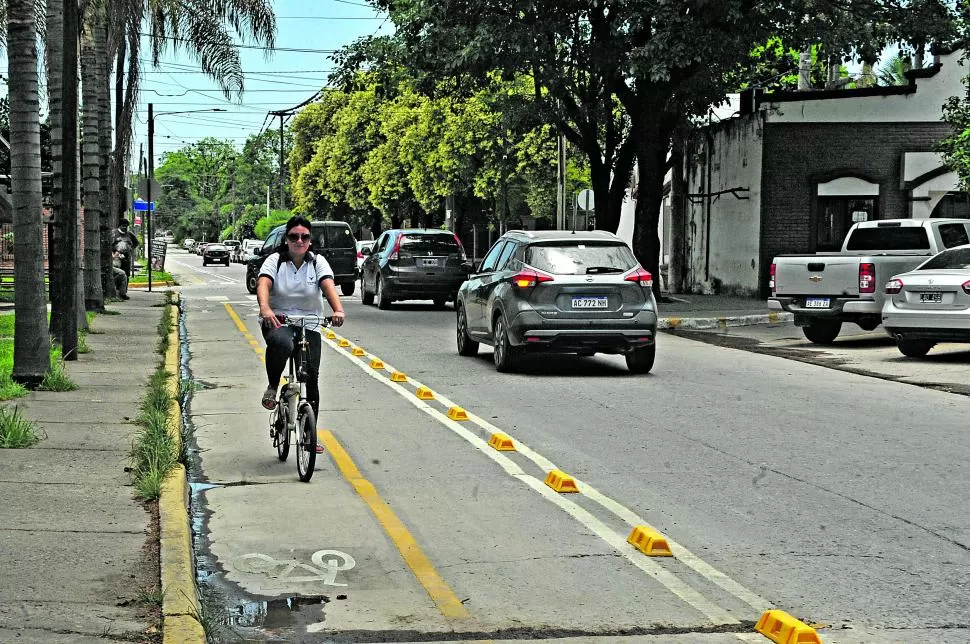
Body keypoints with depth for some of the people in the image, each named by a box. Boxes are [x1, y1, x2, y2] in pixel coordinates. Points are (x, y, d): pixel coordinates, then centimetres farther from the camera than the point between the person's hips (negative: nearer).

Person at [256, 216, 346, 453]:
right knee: (281, 343, -39)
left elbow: (328, 286, -17)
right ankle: (272, 387, -13)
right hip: (278, 321, -2)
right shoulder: (275, 261, -4)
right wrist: (265, 309, -44)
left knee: (311, 378, -1)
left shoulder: (317, 262, 0)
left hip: (309, 325, 3)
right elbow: (263, 285, -22)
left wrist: (338, 310, -38)